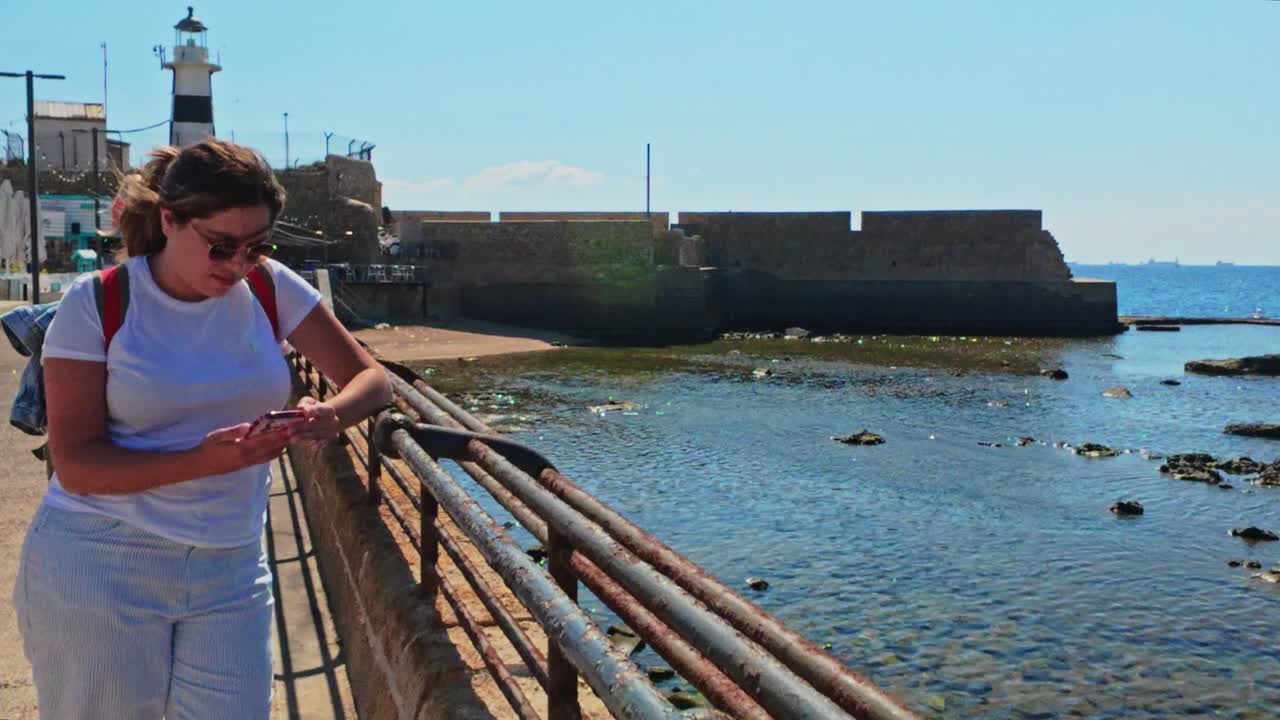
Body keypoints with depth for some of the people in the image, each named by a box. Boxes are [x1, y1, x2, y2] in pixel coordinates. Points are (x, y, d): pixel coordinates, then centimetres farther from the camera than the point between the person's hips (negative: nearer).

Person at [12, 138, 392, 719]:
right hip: (100, 565, -2)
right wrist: (203, 460, -26)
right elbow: (75, 465, -12)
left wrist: (331, 415, -22)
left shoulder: (270, 288, -1)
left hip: (229, 569, 3)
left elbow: (372, 381, 1)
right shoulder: (96, 303, -9)